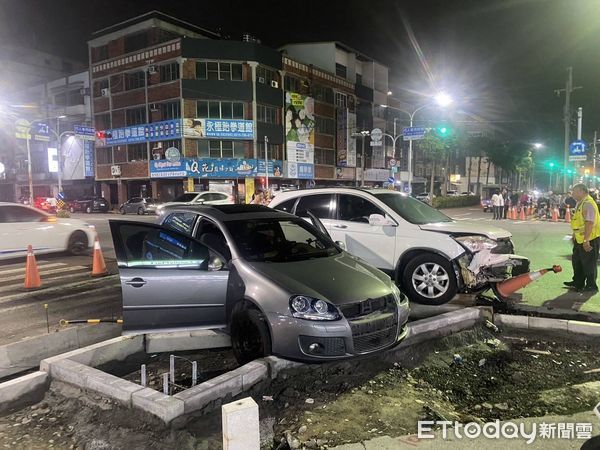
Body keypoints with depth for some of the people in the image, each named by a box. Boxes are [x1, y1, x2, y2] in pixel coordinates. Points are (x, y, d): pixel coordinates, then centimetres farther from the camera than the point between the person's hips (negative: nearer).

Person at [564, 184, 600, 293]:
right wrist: (574, 235, 24)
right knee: (577, 261, 19)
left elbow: (589, 223, -28)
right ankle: (578, 283, 32)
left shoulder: (588, 204, -22)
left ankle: (591, 286, 13)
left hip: (590, 239, -10)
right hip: (580, 238, 10)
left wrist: (586, 240, -30)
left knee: (589, 263, 1)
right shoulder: (580, 203, 11)